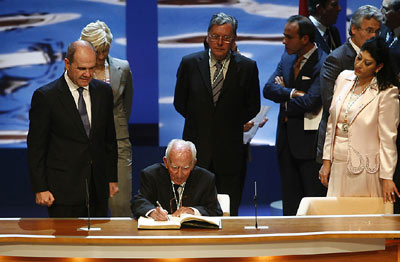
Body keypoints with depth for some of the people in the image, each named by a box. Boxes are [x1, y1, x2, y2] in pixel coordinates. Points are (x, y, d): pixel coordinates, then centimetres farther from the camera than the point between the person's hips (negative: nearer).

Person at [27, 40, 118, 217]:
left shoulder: (103, 92, 8)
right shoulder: (45, 96, -7)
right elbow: (36, 147, -5)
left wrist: (112, 178, 13)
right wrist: (40, 189, -8)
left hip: (98, 189, 4)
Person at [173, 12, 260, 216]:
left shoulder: (247, 67, 0)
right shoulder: (190, 63, 2)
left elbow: (253, 107, 9)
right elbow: (179, 102, 11)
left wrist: (231, 124, 4)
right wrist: (199, 121, 8)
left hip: (230, 153, 0)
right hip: (197, 151, 0)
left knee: (229, 213, 2)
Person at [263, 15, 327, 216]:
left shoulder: (323, 64, -16)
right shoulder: (287, 58, 8)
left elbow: (310, 103, -23)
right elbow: (268, 89, 0)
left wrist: (283, 97, -6)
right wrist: (292, 93, -17)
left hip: (309, 138, -8)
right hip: (286, 137, 8)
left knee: (315, 200, -2)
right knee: (290, 198, 14)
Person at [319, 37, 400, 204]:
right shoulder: (344, 78, 6)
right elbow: (332, 123, 12)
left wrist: (387, 178, -10)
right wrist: (327, 161, 10)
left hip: (365, 170, -5)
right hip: (338, 167, 5)